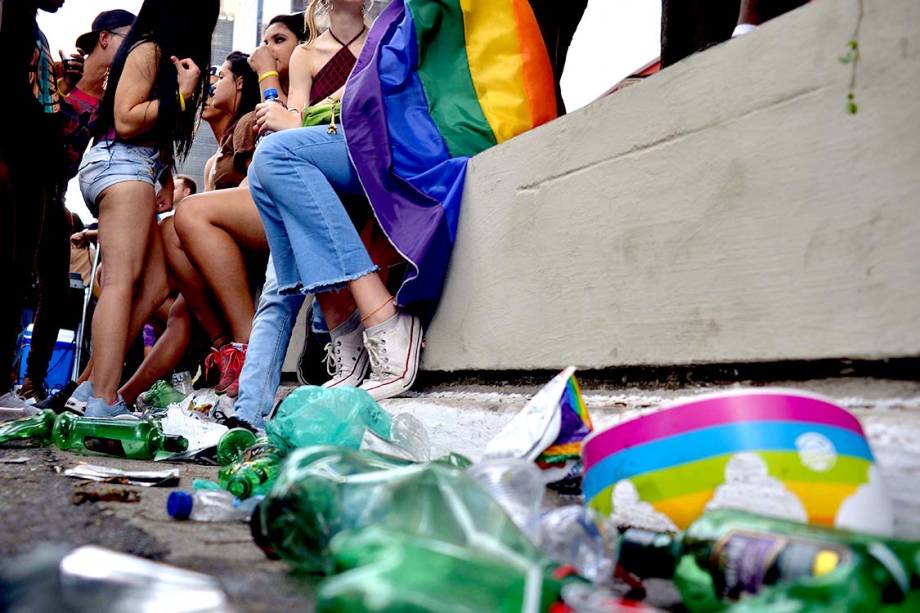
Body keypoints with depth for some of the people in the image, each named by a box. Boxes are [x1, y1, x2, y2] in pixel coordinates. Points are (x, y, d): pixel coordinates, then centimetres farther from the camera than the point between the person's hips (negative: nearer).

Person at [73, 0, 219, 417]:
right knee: (123, 281, -20)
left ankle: (94, 386, -4)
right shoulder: (149, 50, -3)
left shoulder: (167, 56, 22)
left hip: (138, 169, 10)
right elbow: (125, 121, -12)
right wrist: (181, 95, -8)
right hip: (121, 166, -9)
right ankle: (104, 403, -29)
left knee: (155, 287, 0)